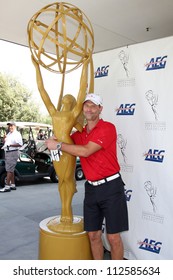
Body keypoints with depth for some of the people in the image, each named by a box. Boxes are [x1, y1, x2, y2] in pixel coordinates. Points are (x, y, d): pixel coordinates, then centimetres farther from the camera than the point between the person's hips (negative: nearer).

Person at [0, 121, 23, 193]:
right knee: (11, 170, 12)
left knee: (9, 170, -10)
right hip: (7, 152, 9)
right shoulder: (8, 134, 19)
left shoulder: (17, 134, -9)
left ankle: (7, 186, -9)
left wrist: (10, 145, -23)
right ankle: (13, 185, 19)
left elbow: (20, 144, -18)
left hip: (13, 153, -9)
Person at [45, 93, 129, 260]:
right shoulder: (79, 134, 10)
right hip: (91, 188, 6)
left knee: (113, 237, 2)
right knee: (93, 235, 13)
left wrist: (58, 145, -12)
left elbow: (85, 151, -19)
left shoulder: (107, 128, -11)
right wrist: (51, 143, 3)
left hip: (111, 186, -6)